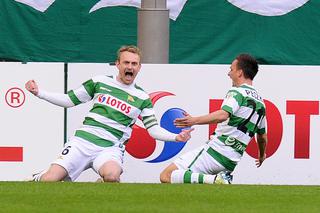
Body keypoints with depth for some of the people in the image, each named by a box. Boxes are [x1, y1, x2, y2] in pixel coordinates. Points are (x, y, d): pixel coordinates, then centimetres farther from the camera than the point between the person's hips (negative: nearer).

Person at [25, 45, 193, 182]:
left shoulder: (142, 98, 9)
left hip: (110, 148, -1)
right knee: (50, 180, -17)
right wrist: (39, 93, 8)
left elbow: (153, 129, 7)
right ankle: (37, 179, 21)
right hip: (82, 141, 1)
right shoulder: (100, 82, 10)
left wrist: (176, 137, -10)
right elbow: (70, 100, 15)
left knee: (112, 175, -37)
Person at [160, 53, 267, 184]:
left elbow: (223, 115, -28)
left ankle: (215, 180, -26)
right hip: (231, 162, 9)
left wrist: (194, 120, -34)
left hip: (216, 151, -9)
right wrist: (262, 154, 48)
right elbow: (262, 136, 29)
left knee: (166, 176, -14)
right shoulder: (260, 102, 17)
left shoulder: (238, 92, -8)